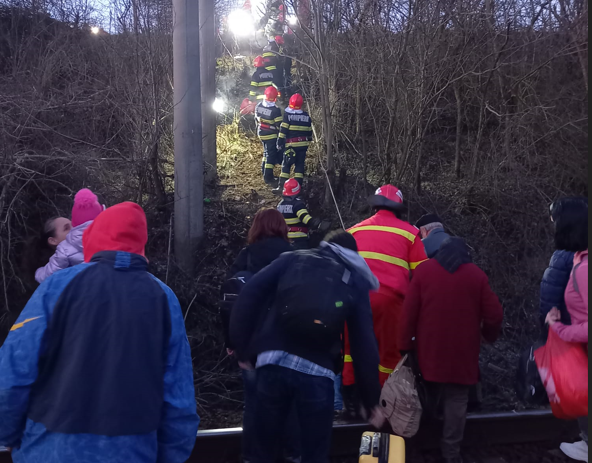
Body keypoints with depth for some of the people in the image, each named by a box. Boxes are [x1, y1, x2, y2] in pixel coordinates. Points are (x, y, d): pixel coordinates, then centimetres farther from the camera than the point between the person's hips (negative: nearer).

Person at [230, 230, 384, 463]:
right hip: (317, 372, -1)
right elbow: (364, 344, 11)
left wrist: (242, 346, 7)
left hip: (274, 362, 1)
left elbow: (251, 293, 4)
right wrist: (372, 400, 17)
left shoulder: (293, 259, 17)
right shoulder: (356, 281, 16)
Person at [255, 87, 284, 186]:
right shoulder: (275, 110, -23)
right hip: (271, 136, -7)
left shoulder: (258, 106, -4)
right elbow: (279, 125, -18)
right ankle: (268, 177, 3)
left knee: (267, 152, 22)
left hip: (261, 133, 7)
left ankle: (265, 172, 30)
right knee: (271, 155, 1)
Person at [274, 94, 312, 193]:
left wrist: (280, 144, -5)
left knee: (286, 166, 2)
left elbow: (283, 131, -10)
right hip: (303, 145, 4)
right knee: (300, 165, 8)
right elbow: (310, 133, 13)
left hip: (291, 145, -4)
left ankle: (281, 187, -2)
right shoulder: (307, 116, 8)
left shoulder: (287, 115, -7)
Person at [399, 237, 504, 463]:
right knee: (456, 400, 6)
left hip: (430, 349, 2)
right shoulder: (477, 275, 0)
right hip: (462, 351, -1)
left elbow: (409, 311, -4)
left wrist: (405, 345, 0)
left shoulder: (424, 270, 1)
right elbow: (494, 315, -1)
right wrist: (489, 335, 19)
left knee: (429, 396, 18)